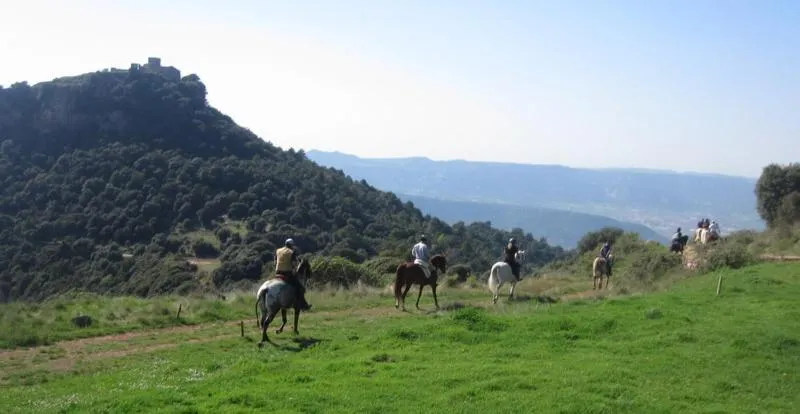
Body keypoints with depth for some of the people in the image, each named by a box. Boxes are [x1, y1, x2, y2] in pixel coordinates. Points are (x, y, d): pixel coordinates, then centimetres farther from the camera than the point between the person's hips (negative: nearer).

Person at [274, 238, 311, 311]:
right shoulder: (292, 252, -4)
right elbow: (294, 264, -13)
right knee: (300, 288, 1)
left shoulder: (278, 251, 12)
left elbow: (275, 262, 13)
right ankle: (302, 305, -4)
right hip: (288, 274, -5)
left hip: (278, 273, 5)